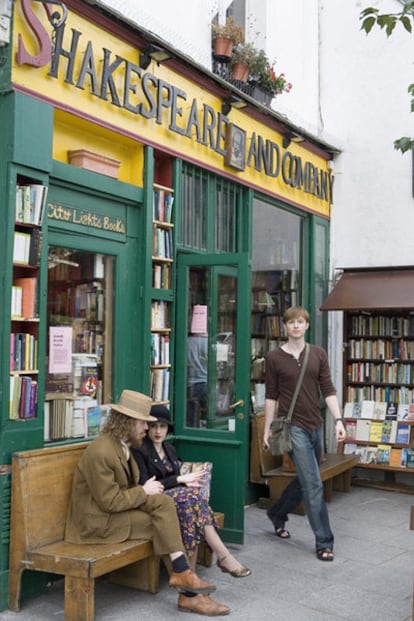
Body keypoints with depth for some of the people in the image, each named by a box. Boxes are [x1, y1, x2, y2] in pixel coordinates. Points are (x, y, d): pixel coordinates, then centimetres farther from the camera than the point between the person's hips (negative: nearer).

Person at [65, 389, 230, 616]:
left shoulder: (120, 444, 6)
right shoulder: (100, 452, -24)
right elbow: (110, 502, -23)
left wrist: (147, 490, -4)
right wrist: (144, 492, -13)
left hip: (117, 508, 8)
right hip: (99, 520, -8)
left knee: (164, 502, -13)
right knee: (164, 521, -15)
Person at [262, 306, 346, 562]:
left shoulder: (318, 354, 4)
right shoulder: (274, 358, -4)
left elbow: (328, 389, 3)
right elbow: (271, 396, 1)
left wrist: (338, 420, -6)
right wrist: (267, 429, 1)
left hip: (315, 425, 5)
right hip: (292, 426, -5)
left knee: (305, 480, 17)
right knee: (314, 484, -7)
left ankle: (277, 514, 40)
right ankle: (324, 542, 3)